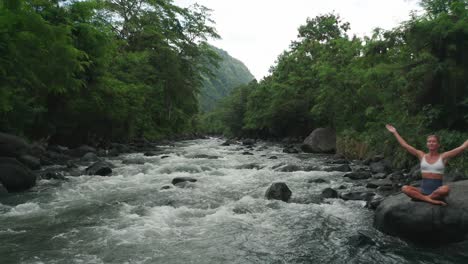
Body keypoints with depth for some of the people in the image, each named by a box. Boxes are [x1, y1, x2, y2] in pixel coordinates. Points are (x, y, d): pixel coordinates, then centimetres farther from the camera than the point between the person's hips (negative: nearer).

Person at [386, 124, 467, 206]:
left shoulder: (443, 156, 3)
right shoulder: (422, 156, 8)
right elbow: (405, 145, 9)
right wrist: (395, 132, 10)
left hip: (437, 190, -2)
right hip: (423, 189, 2)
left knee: (446, 189, -37)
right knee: (404, 188, -25)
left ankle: (421, 197, -21)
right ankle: (431, 200, -29)